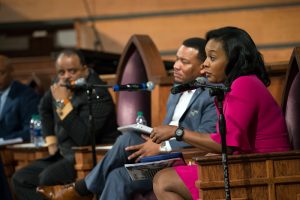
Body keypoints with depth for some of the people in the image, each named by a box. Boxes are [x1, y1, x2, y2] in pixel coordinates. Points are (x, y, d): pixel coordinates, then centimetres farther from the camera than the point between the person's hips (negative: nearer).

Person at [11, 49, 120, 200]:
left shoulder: (97, 95, -19)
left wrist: (63, 102, -25)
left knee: (48, 177, -32)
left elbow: (84, 139, -29)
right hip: (64, 155, 9)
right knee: (20, 179, -4)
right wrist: (51, 140, 17)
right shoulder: (60, 84, 3)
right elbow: (45, 108, 27)